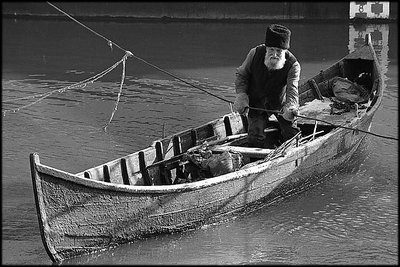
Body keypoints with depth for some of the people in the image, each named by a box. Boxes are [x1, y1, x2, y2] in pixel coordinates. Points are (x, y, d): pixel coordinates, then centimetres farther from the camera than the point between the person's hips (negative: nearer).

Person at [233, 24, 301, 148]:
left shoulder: (293, 65, -25)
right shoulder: (255, 54, -20)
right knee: (255, 137, -10)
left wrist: (291, 106, -59)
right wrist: (241, 95, -18)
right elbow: (241, 75, -4)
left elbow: (292, 88, -38)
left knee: (292, 133, -3)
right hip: (255, 103, 0)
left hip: (279, 102, 0)